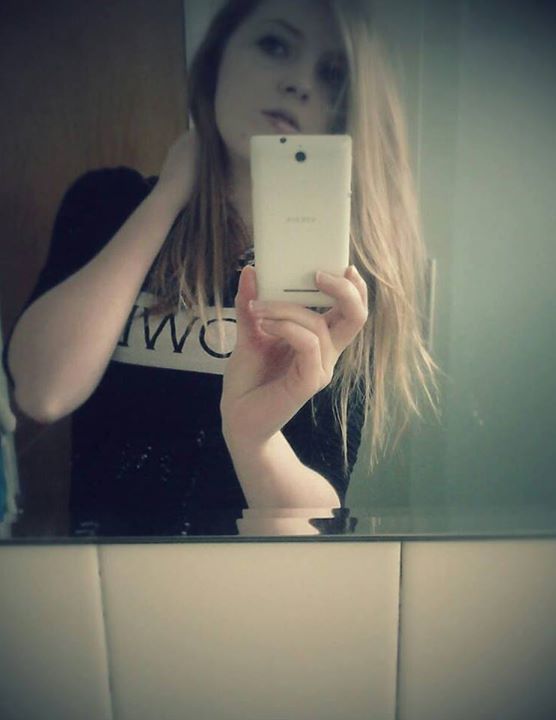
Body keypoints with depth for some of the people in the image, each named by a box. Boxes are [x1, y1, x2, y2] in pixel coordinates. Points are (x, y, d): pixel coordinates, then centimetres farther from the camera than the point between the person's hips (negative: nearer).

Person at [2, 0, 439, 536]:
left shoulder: (343, 271, -10)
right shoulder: (108, 203, -3)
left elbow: (318, 524, -13)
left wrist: (252, 435, -33)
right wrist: (173, 190, -14)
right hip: (102, 537, 2)